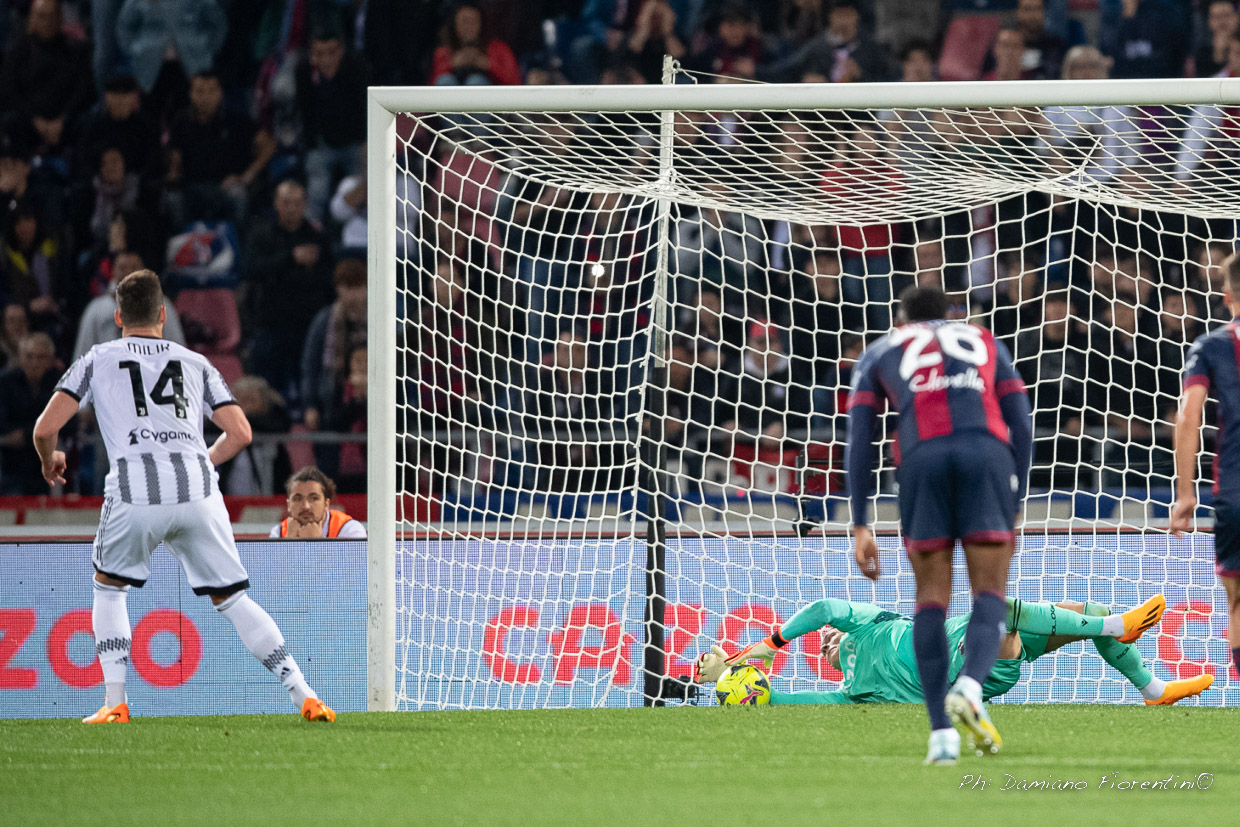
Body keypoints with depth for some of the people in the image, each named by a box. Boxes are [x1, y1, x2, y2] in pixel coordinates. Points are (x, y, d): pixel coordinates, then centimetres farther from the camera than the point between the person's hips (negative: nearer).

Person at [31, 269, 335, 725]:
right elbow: (240, 433, 17)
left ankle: (115, 703, 11)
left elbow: (45, 428, 9)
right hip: (198, 490, 2)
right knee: (231, 598, 12)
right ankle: (304, 695, 1)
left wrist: (50, 460, 31)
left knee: (108, 586, 23)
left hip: (134, 489, -2)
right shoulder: (194, 362, 23)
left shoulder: (98, 359, 17)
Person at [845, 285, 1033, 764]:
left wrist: (860, 527, 14)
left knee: (932, 598, 9)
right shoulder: (985, 342, 32)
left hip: (922, 457, 0)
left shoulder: (880, 352, 29)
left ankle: (942, 733, -1)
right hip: (987, 454, 0)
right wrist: (1013, 508, 23)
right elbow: (1021, 427, 21)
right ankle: (970, 685, -26)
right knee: (990, 594, 4)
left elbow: (859, 441, 16)